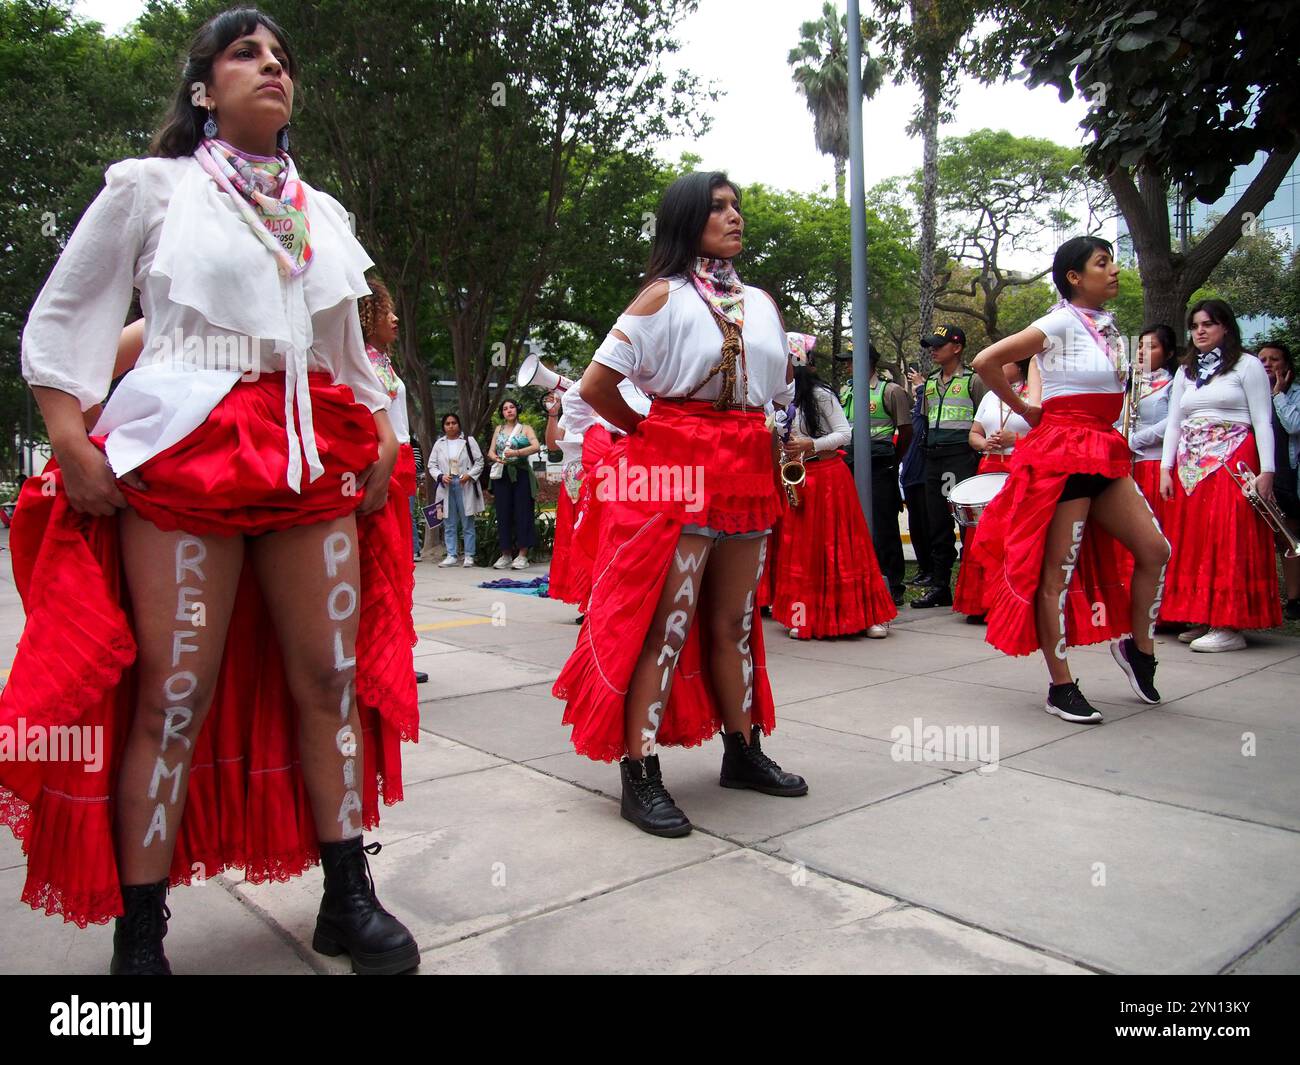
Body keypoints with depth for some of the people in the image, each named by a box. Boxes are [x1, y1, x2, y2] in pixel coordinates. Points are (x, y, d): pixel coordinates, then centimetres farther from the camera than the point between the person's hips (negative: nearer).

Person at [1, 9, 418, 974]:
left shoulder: (323, 213, 20)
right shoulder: (152, 186, 8)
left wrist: (382, 433, 11)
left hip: (314, 456, 4)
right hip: (182, 452, -4)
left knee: (333, 677, 2)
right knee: (174, 698, -3)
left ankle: (348, 898, 15)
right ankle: (138, 936, 13)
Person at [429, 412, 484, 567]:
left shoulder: (469, 441, 3)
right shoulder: (439, 443, 10)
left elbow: (479, 461, 1)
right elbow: (432, 465, 9)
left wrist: (469, 475, -13)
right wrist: (441, 476, -9)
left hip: (465, 486, -3)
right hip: (446, 486, 3)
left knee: (468, 523, 1)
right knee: (449, 524, 5)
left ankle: (469, 556, 5)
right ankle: (451, 555, 11)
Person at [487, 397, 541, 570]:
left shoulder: (525, 428, 6)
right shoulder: (499, 429, 17)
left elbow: (536, 447, -10)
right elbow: (490, 452, 12)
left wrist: (516, 453, -21)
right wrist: (496, 458, -11)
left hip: (521, 474, -3)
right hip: (502, 475, 3)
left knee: (522, 513, -5)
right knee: (503, 514, 2)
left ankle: (522, 555, -3)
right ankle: (506, 554, 9)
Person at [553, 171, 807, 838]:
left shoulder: (761, 301, 17)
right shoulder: (665, 294, -1)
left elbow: (781, 390, 26)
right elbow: (596, 385, -7)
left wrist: (786, 444, 9)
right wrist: (648, 432, 4)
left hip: (746, 474, 6)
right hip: (676, 470, -6)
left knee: (734, 621, 13)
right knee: (665, 625, -7)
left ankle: (743, 753, 25)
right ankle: (639, 779, -1)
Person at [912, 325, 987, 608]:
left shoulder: (972, 380, 1)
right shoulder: (930, 382, 18)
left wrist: (978, 447, -8)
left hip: (962, 455, -6)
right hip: (933, 457, 6)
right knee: (937, 524, 8)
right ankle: (939, 585, 14)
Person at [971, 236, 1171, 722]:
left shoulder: (1108, 326, 14)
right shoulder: (1060, 323, -10)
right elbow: (986, 361, -16)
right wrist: (1025, 410, -5)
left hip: (1104, 451, 8)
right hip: (1062, 450, -8)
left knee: (1155, 549, 3)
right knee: (1059, 570, -3)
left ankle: (1137, 644, 25)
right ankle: (1061, 687, 3)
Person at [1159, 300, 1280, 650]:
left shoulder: (1247, 365, 4)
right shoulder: (1185, 372, 18)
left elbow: (1263, 421, -2)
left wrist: (1266, 470, -10)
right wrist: (1166, 468, 5)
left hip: (1232, 462, -5)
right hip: (1190, 466, 5)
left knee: (1228, 539, -9)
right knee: (1192, 539, 3)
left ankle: (1230, 624, -8)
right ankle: (1201, 618, 9)